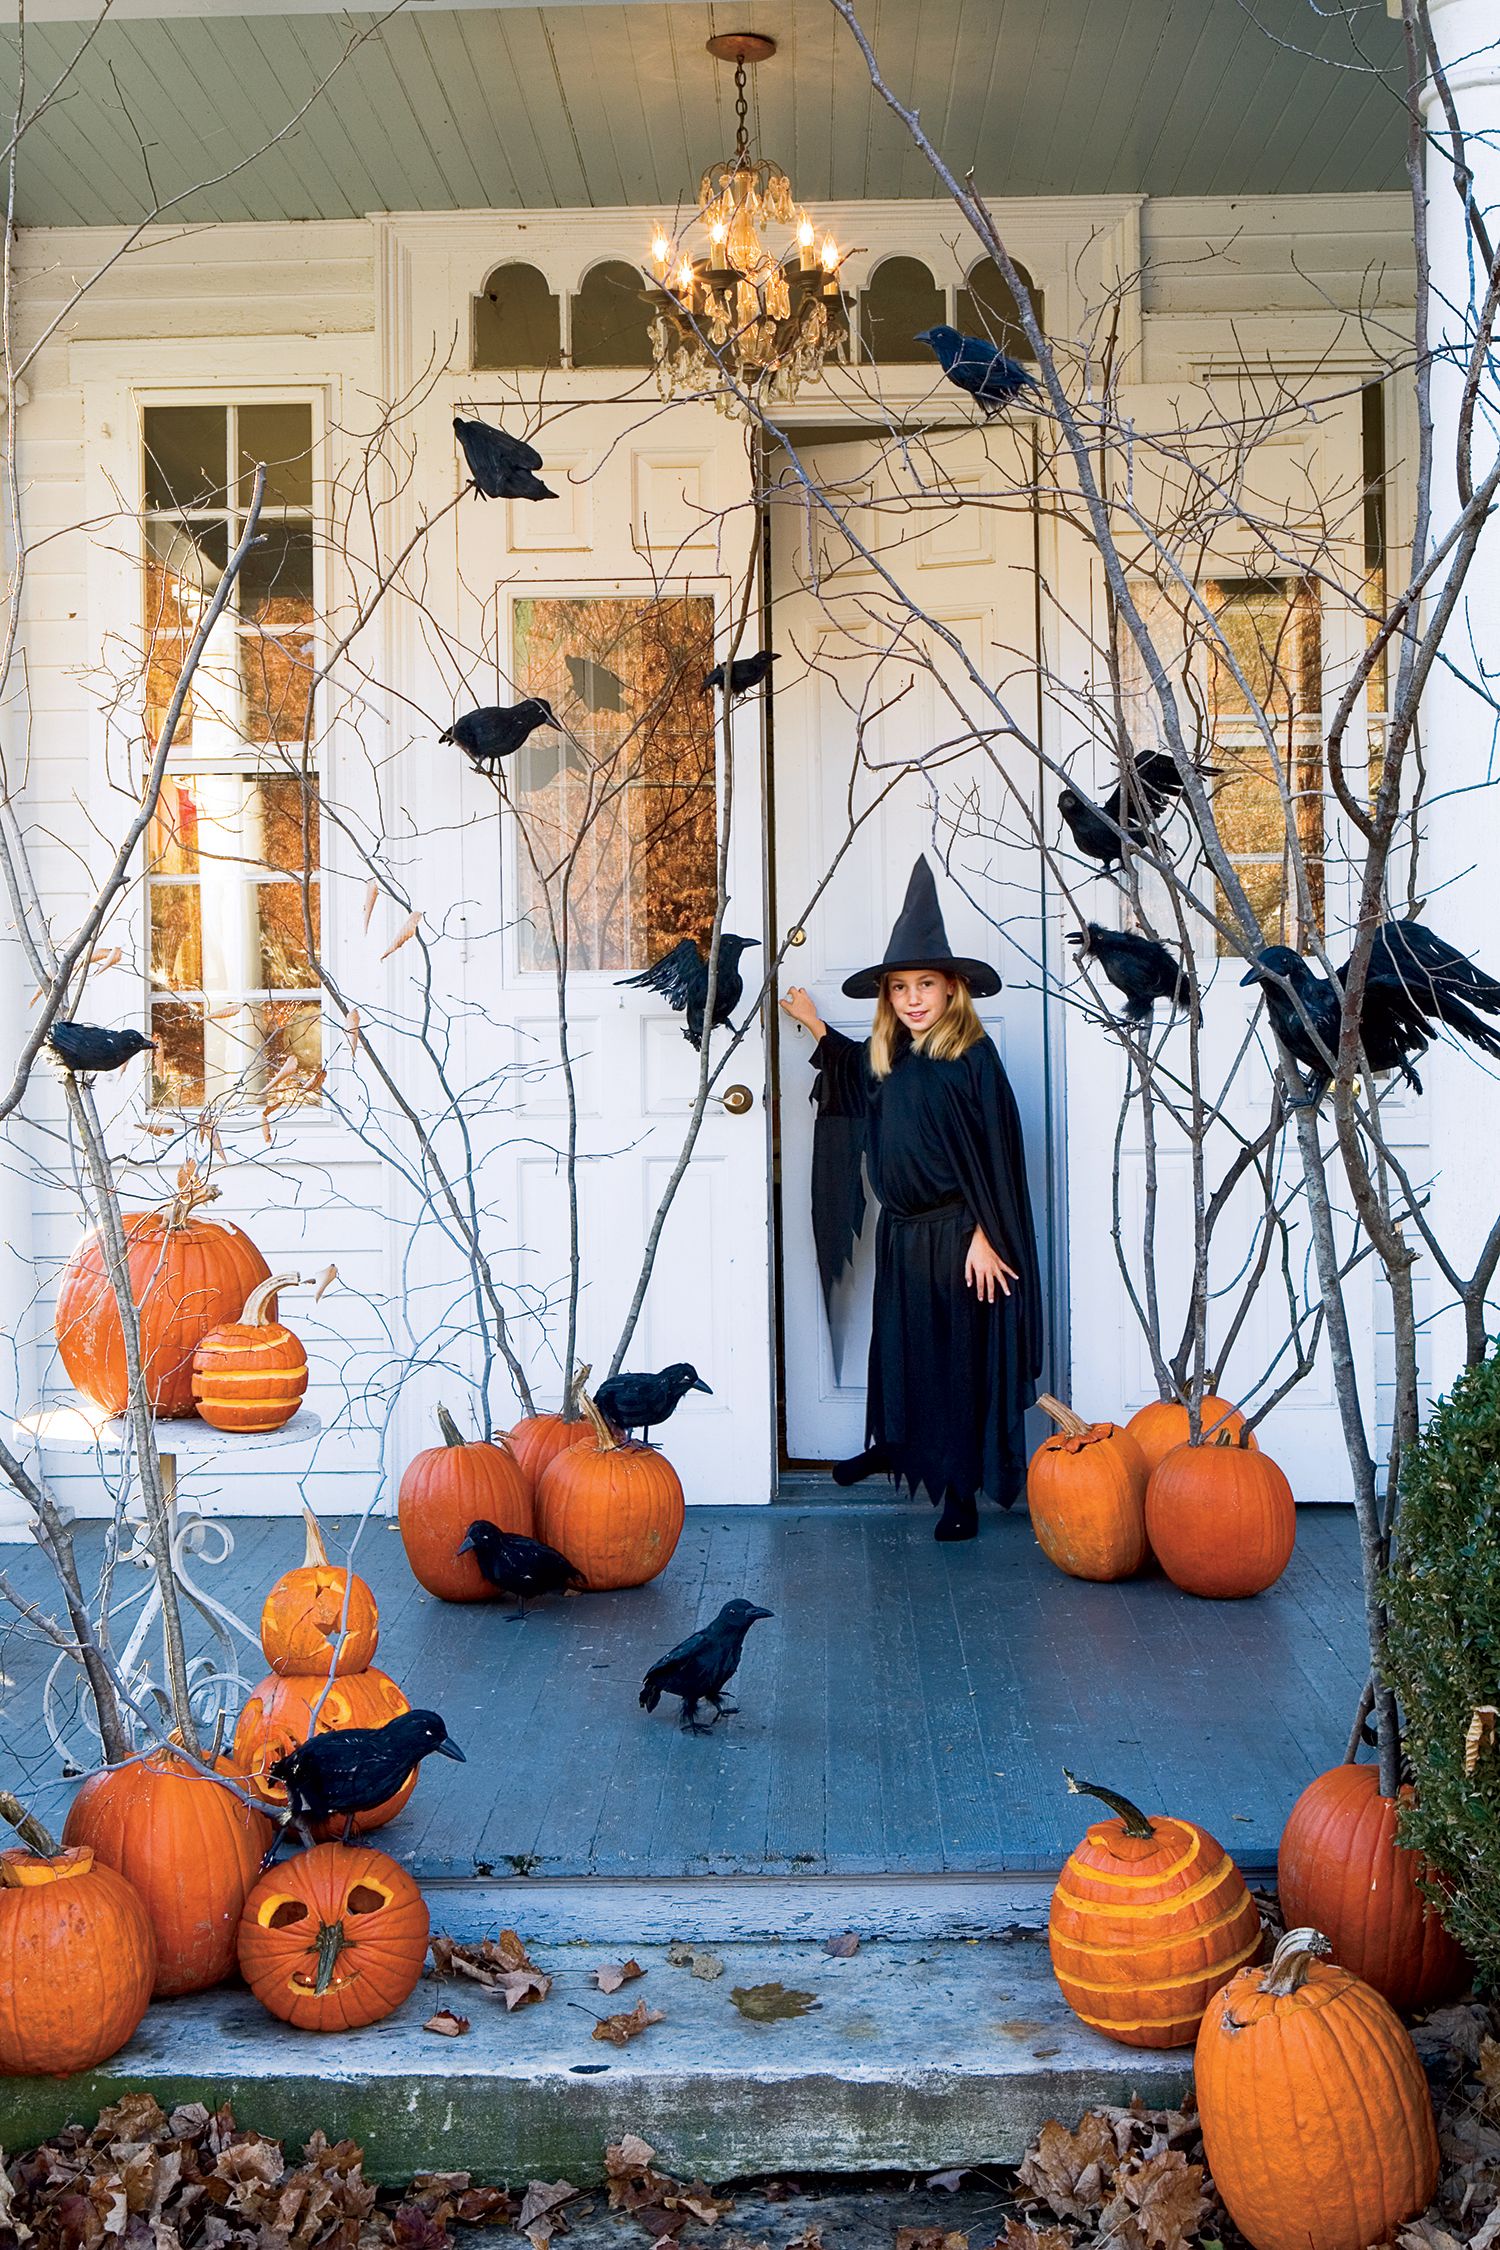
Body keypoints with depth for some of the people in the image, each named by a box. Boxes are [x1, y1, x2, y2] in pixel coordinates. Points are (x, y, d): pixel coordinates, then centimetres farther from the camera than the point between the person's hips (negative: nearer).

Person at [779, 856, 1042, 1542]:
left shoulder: (972, 1056, -15)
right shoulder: (890, 1055, 5)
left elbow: (993, 1154, -16)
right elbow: (860, 1072, 31)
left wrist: (985, 1237, -18)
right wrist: (815, 1027, 29)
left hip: (955, 1235, -7)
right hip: (901, 1230, 7)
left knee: (959, 1353, 2)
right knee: (898, 1343, 19)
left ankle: (962, 1490, 11)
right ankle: (893, 1444, 40)